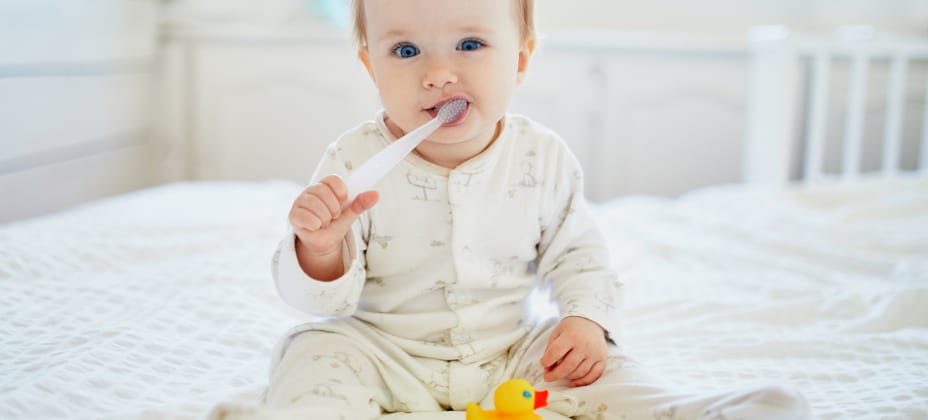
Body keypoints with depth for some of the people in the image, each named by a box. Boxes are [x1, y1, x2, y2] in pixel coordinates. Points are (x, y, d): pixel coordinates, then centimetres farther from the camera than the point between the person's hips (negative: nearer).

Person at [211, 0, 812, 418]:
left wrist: (587, 318, -11)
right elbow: (324, 297, -12)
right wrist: (321, 251, -35)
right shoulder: (356, 162, -14)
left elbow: (577, 252, 7)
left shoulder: (543, 158, -8)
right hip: (385, 352, -1)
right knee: (316, 350, -24)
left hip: (513, 349, 2)